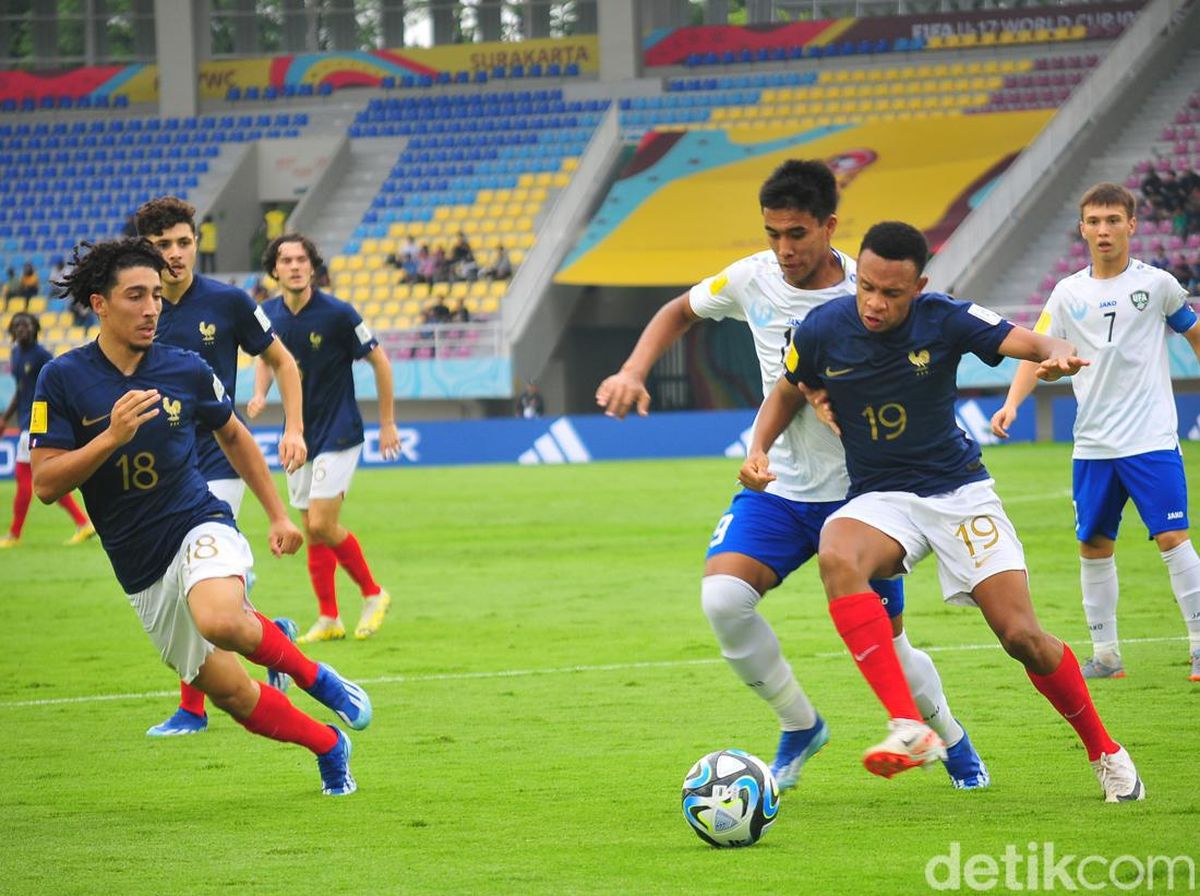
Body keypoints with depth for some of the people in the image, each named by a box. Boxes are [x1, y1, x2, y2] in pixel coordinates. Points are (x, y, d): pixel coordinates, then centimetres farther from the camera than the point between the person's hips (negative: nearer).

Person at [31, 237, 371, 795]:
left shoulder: (187, 370, -2)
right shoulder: (63, 380, -7)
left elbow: (233, 436, 17)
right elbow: (45, 484, -10)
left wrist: (277, 516, 16)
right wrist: (112, 437, -23)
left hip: (200, 528, -2)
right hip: (141, 572, 2)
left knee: (219, 622, -37)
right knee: (232, 695, 3)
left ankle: (307, 670, -7)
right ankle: (329, 748, 28)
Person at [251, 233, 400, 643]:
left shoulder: (337, 314, -16)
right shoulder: (268, 314, 0)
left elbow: (379, 360, -6)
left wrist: (387, 423, -3)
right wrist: (260, 394, -2)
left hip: (339, 435, -5)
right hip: (298, 436, 6)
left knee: (322, 525, -13)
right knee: (313, 531, 7)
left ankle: (373, 594, 8)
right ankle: (329, 618, 16)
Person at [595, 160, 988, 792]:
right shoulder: (753, 279, -6)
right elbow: (680, 311, 13)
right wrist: (633, 373, -1)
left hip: (857, 493, -3)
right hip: (778, 486, 3)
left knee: (886, 649, 4)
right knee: (722, 596, -22)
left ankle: (950, 738, 37)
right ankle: (799, 726, 1)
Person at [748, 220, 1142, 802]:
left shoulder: (944, 319, -13)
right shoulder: (822, 330, -9)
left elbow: (1031, 343, -19)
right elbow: (786, 393, 11)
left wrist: (1059, 355, -43)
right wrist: (758, 448, -6)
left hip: (959, 490, -1)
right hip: (878, 497, 1)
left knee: (1021, 634, -10)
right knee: (837, 558, -35)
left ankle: (1103, 752, 16)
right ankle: (910, 730, -40)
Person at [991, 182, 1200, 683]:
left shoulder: (1156, 284, -1)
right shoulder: (1068, 294, 5)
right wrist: (1012, 403, -10)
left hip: (1152, 440, -3)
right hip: (1093, 447, 3)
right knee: (1094, 546, 6)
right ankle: (1106, 655, 16)